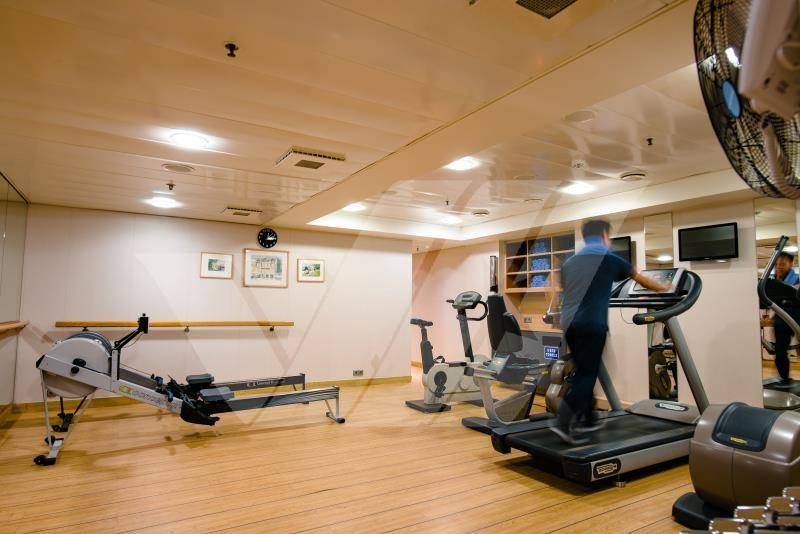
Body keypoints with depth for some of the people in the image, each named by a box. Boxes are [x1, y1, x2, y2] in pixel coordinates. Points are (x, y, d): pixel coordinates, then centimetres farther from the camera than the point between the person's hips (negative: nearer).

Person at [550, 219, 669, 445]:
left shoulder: (569, 262, 17)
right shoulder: (609, 258, 5)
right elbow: (641, 279, 19)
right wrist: (664, 288, 37)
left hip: (569, 323, 6)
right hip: (591, 324, -6)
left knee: (584, 373, 18)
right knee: (586, 375, -2)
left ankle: (587, 419, 27)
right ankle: (563, 422, -9)